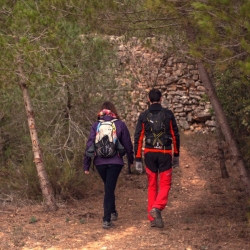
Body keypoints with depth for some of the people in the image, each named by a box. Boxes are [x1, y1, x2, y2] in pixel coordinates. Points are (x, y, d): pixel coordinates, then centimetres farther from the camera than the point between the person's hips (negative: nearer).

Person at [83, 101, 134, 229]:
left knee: (108, 187, 23)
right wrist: (131, 160, 19)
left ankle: (112, 212, 36)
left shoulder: (96, 125, 1)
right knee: (109, 189, 0)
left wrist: (86, 165, 6)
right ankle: (107, 220, -6)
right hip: (115, 162, -2)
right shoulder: (120, 125, -2)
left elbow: (89, 145, 0)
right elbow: (127, 144, 3)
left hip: (100, 162, 2)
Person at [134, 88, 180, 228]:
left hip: (149, 153, 2)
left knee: (152, 185, 11)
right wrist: (176, 155, 11)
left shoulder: (143, 116, 2)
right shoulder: (168, 114, 0)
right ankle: (157, 208, -21)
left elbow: (138, 138, -1)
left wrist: (138, 159, 2)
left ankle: (152, 218, 11)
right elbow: (175, 135, 2)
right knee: (165, 184, 4)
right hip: (165, 153, -2)